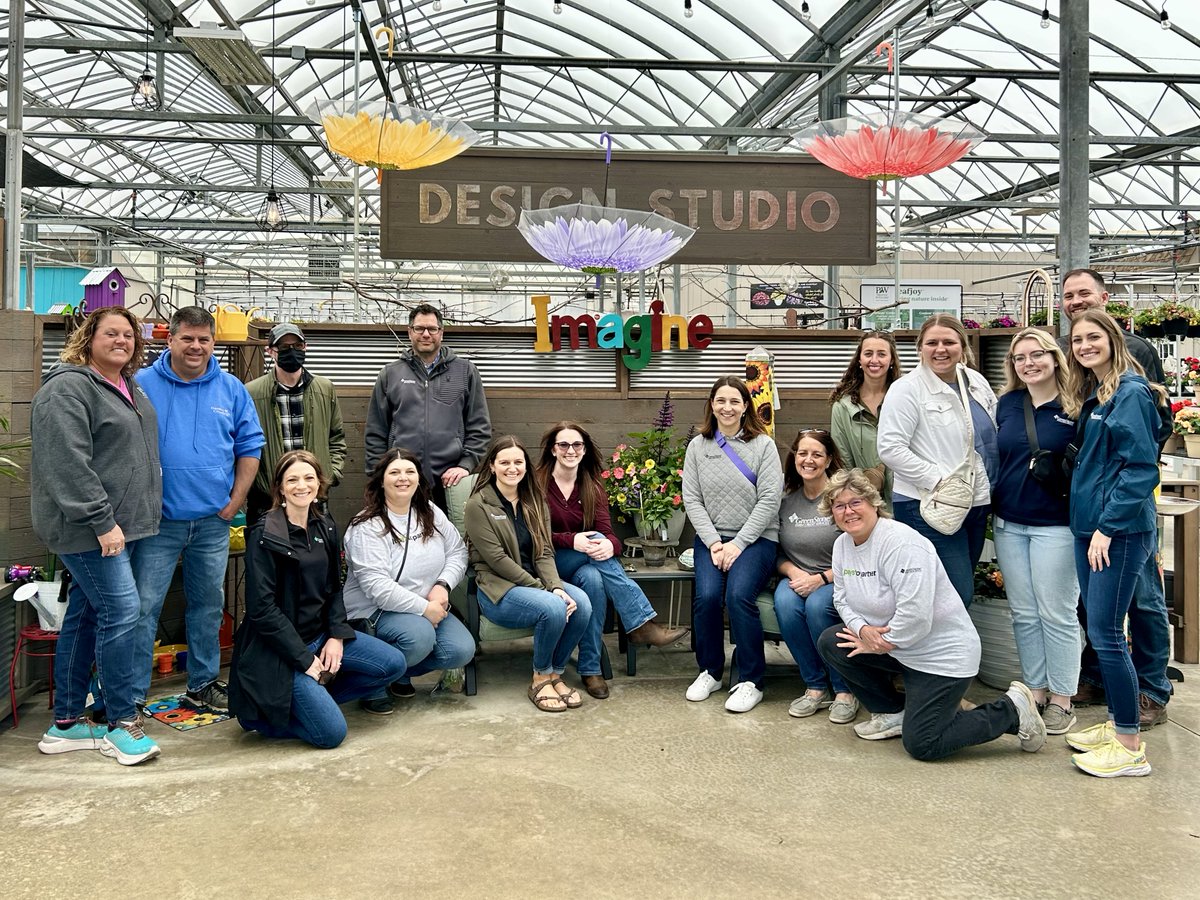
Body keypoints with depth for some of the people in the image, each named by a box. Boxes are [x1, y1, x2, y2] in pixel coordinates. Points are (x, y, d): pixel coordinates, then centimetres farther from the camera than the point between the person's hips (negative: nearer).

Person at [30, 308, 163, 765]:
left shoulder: (129, 388, 16)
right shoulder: (69, 388, -11)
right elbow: (68, 463, -20)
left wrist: (137, 517, 20)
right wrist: (101, 521, -22)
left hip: (121, 525, 9)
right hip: (88, 527, -9)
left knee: (86, 616, 12)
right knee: (120, 611, -10)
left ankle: (65, 724, 21)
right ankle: (122, 724, 3)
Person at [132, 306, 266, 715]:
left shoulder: (231, 390, 6)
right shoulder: (142, 385, -3)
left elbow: (250, 447, 8)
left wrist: (233, 503, 1)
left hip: (213, 521, 3)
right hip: (158, 521, -3)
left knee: (209, 604, 12)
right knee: (143, 607, -2)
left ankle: (202, 685, 26)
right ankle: (131, 696, 9)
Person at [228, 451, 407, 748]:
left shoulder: (325, 527, 6)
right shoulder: (264, 535, -15)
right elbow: (262, 608, -17)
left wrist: (336, 636, -5)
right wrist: (305, 659, -17)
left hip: (320, 633, 7)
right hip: (278, 649, -7)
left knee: (394, 664, -5)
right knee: (331, 732, -17)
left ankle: (314, 697, 8)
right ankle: (264, 711, 8)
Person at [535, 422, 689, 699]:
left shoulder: (593, 487, 8)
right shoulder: (538, 482, -5)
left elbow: (607, 533, -5)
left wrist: (610, 545, -30)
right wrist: (572, 541, -27)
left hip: (581, 566, 4)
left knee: (593, 579, -33)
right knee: (595, 540, -30)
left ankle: (590, 670, -26)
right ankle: (642, 623, -33)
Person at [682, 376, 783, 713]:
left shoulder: (763, 445, 1)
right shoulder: (698, 446, 9)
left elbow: (769, 500, -6)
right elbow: (692, 499, 4)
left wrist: (738, 544, -12)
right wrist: (714, 542, -8)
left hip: (756, 537, -2)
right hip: (711, 537, 2)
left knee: (739, 595, -27)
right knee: (707, 596, -22)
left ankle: (751, 681, -10)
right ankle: (710, 671, 3)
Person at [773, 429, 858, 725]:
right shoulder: (786, 500, 7)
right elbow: (778, 553, 13)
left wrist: (821, 578, -18)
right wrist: (793, 572, -9)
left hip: (837, 581, -4)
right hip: (797, 578, 4)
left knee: (817, 605, -34)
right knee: (785, 604, -29)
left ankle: (844, 690, -13)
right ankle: (815, 687, -13)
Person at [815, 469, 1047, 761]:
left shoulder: (901, 542, -25)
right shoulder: (842, 544, 3)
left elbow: (915, 617, -29)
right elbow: (842, 598, 9)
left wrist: (878, 644, -14)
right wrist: (862, 629, -13)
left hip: (942, 655, -8)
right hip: (895, 647, 8)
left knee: (920, 745, -9)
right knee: (830, 642, -6)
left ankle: (1012, 710, 7)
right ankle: (894, 712, 9)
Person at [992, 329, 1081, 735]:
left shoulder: (1074, 407, -7)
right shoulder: (1006, 404, 7)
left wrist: (1060, 470, -19)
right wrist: (992, 507, 9)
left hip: (1055, 524, -5)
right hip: (1008, 523, 5)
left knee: (1057, 614, 3)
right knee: (1023, 613, 11)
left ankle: (1061, 698, 15)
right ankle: (1035, 690, 24)